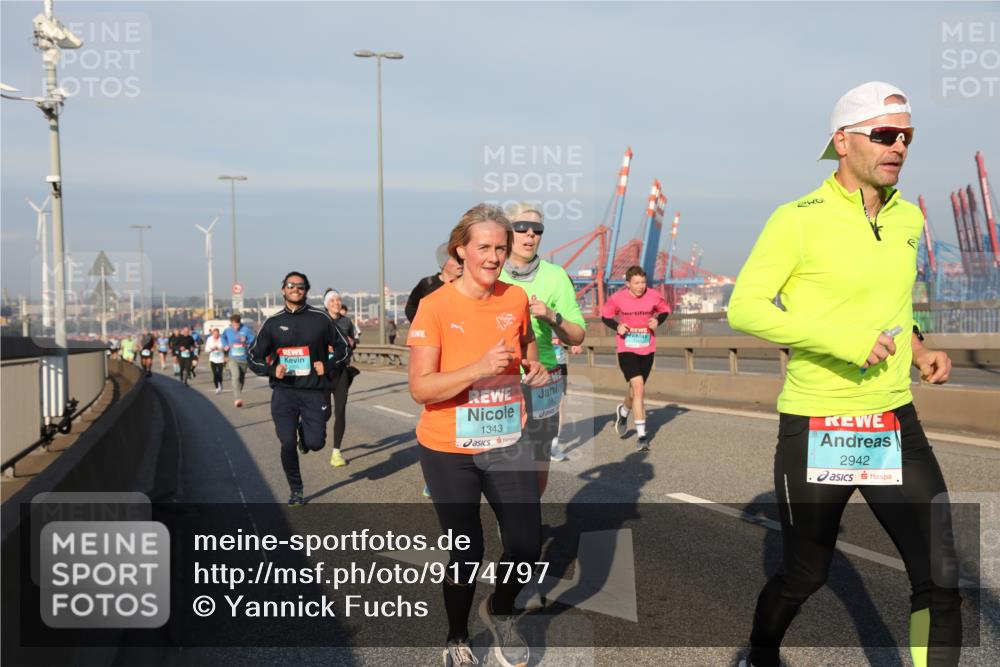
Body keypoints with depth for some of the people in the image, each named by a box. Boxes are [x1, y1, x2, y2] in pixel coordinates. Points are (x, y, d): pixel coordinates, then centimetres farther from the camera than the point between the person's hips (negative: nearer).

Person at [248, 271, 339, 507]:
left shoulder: (320, 318, 2)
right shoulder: (273, 323, 5)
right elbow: (253, 357, 10)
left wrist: (327, 366, -6)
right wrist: (272, 369, -9)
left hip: (314, 391, 0)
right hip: (284, 392, 1)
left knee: (315, 443, -7)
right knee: (287, 443, -6)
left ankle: (305, 431, 32)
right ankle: (295, 491, 18)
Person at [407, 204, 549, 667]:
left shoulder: (516, 298, -1)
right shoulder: (435, 307, -14)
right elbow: (420, 388, -18)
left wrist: (535, 367, -1)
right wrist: (479, 368, -30)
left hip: (507, 444, 4)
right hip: (449, 451, -3)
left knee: (527, 545, 1)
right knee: (466, 551, 7)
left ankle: (499, 611, 34)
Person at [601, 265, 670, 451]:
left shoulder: (654, 296, -5)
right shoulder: (617, 298, -9)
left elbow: (665, 310, 13)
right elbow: (605, 316, 5)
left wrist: (658, 321, -8)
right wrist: (617, 326, -14)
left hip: (647, 350, 3)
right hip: (626, 350, -3)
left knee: (636, 390, 16)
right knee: (638, 387, -18)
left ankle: (623, 412, 51)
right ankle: (641, 435, -10)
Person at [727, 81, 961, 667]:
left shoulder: (909, 218, 9)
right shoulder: (798, 220, -12)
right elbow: (744, 308, -17)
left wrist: (920, 352, 6)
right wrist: (841, 338, -24)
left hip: (896, 422, 5)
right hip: (815, 429, -5)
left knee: (940, 579, 0)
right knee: (806, 574, 12)